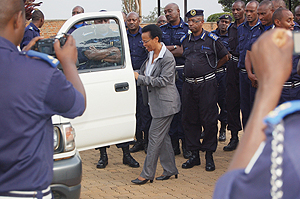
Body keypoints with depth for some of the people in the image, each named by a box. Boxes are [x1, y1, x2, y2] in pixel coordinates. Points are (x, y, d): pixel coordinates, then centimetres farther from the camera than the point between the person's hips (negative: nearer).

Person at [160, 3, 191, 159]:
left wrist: (167, 50, -6)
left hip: (183, 72, -3)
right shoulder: (162, 30, 15)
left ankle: (186, 144, 5)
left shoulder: (187, 29, 4)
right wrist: (176, 48, -6)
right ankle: (173, 144, 11)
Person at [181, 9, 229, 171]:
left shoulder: (211, 39, -1)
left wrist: (211, 68, 9)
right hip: (189, 85, 5)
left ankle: (209, 155, 9)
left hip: (206, 84, -4)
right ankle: (194, 154, 17)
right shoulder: (185, 41, 11)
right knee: (189, 120, 6)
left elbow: (224, 57, 10)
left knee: (209, 120, -2)